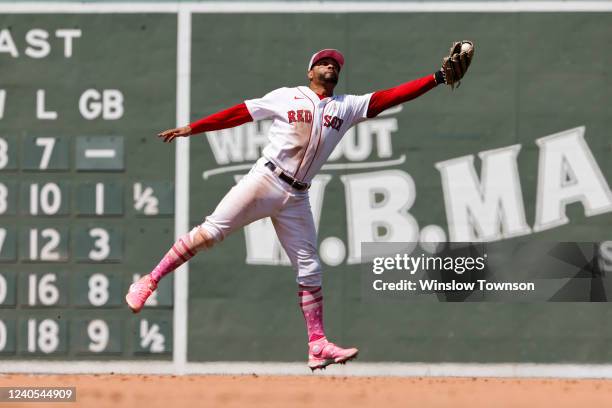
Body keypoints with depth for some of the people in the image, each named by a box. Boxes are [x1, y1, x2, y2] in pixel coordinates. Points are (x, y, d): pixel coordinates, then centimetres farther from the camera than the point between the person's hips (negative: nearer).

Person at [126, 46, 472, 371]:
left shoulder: (348, 107, 13)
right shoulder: (286, 97, 5)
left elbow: (390, 97, 5)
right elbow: (239, 114, 4)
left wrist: (438, 78, -5)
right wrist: (192, 129, -1)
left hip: (296, 198, 4)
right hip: (265, 181, -4)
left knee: (310, 271, 3)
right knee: (210, 232, -14)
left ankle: (318, 346, 5)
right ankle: (149, 283, -5)